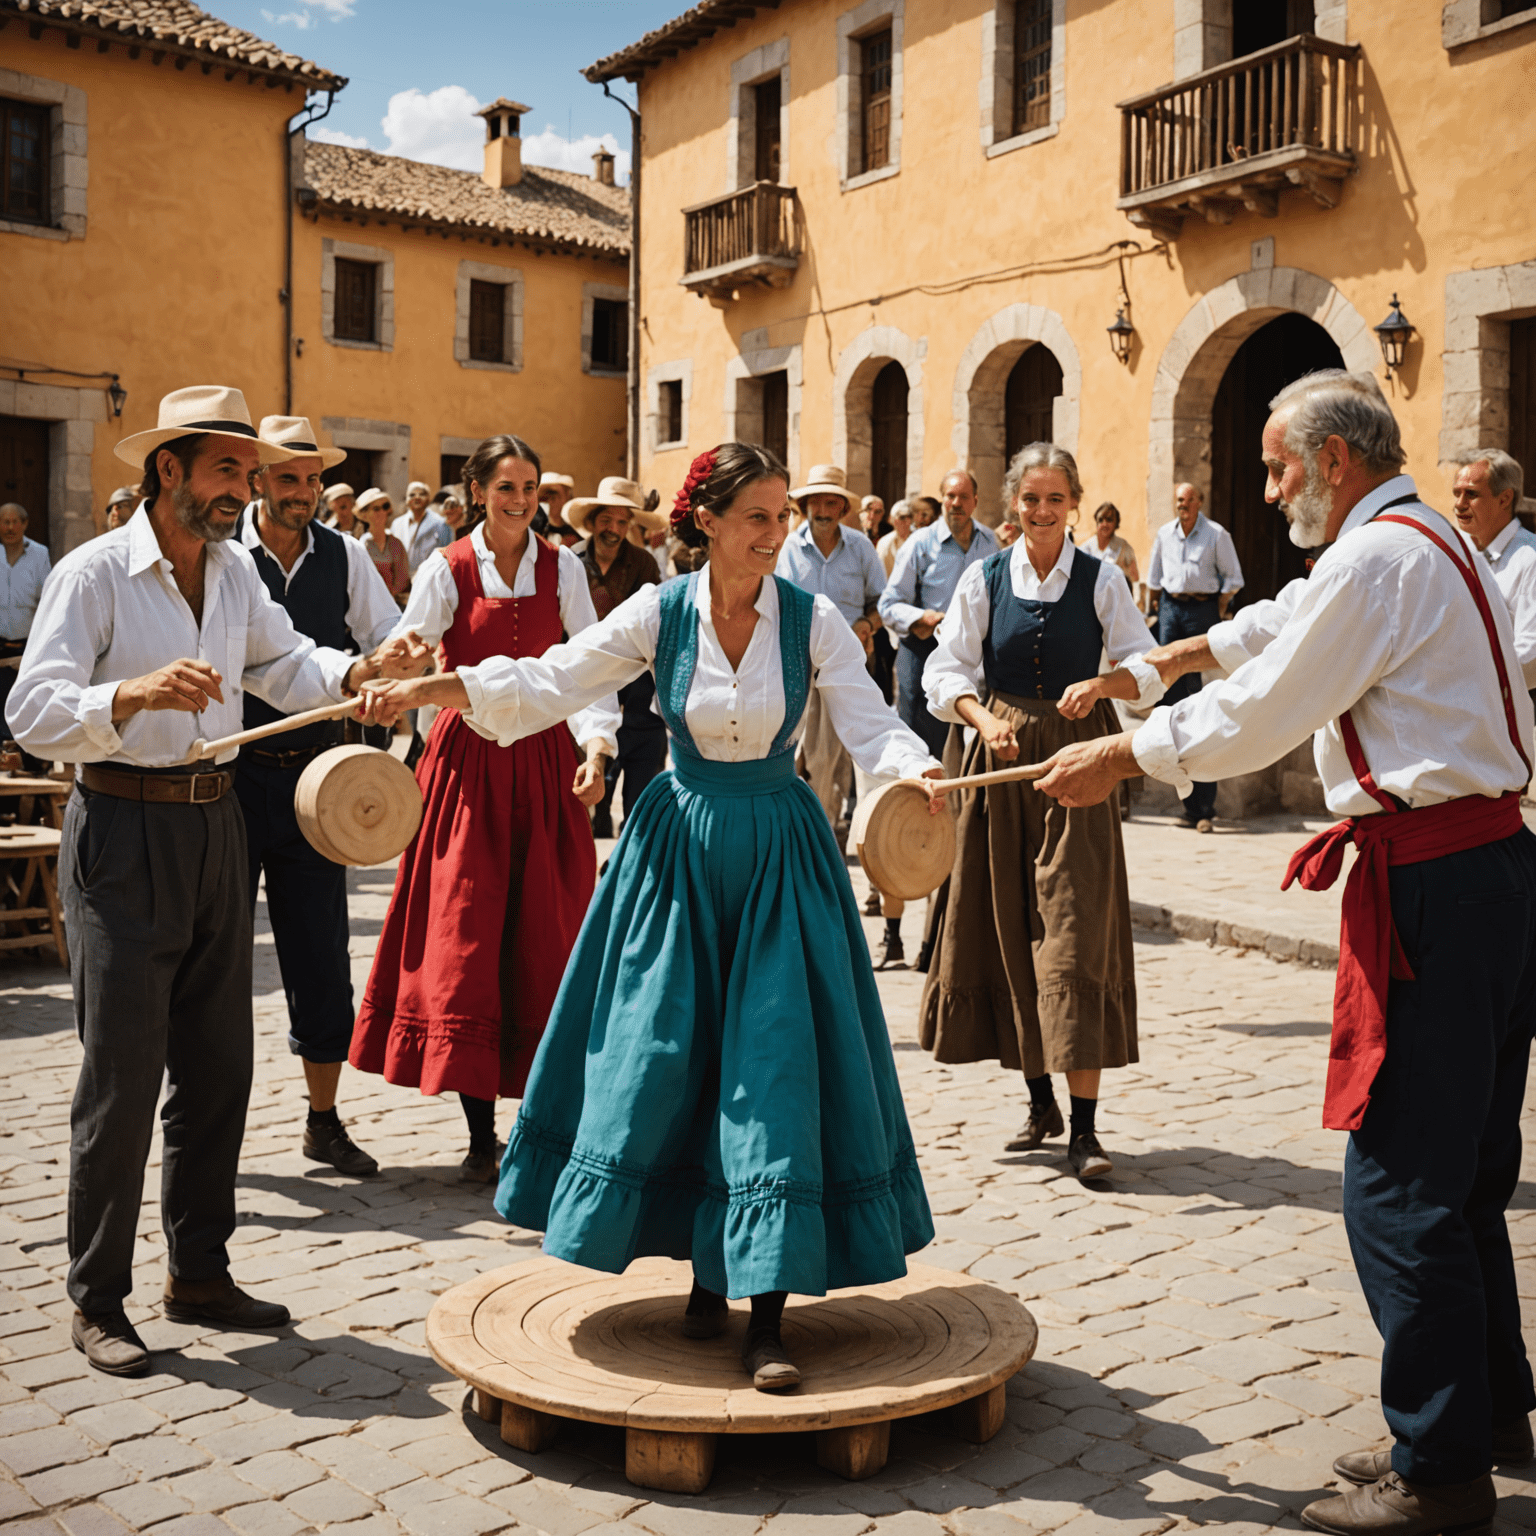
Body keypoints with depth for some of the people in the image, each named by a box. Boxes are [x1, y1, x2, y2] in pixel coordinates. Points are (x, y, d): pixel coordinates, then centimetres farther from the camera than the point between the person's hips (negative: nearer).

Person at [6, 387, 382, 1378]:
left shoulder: (234, 571, 10)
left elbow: (285, 665, 16)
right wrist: (139, 692, -33)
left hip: (214, 826, 7)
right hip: (124, 832, -7)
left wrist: (351, 674, -5)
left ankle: (200, 1273, 25)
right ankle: (97, 1302, 11)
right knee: (122, 1073, -3)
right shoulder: (95, 572, -10)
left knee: (218, 1065, 11)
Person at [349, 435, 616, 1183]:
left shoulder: (562, 568, 6)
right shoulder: (448, 569, 1)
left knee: (544, 944, 2)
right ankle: (481, 1135, 5)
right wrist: (396, 659, -33)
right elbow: (408, 652, -10)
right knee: (464, 942, -3)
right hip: (468, 761, -1)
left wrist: (596, 744, -13)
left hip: (543, 762, 1)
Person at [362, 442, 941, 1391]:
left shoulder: (814, 620, -6)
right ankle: (707, 1274, 23)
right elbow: (549, 685, -2)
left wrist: (925, 774, -33)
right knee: (665, 1059, 3)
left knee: (776, 1066, -5)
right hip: (680, 843, 2)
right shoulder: (659, 615, -3)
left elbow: (872, 724, -13)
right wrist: (435, 686, -10)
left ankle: (766, 1315, 3)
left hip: (780, 851, -1)